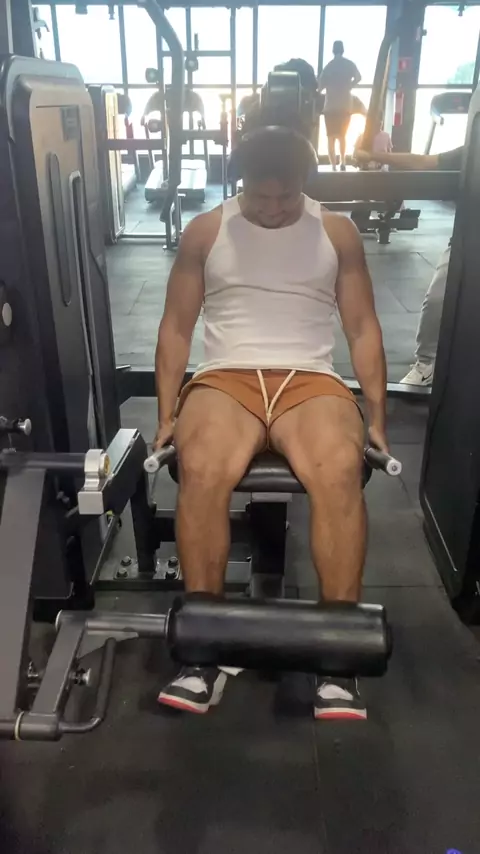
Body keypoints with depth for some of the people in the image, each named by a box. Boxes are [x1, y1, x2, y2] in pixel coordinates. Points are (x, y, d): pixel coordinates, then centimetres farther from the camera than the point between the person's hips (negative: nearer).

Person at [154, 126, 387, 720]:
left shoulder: (337, 233, 12)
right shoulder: (205, 231, 10)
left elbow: (362, 328, 10)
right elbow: (176, 326, 9)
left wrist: (377, 417, 1)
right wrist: (167, 414, -1)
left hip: (310, 380, 0)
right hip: (225, 378, 0)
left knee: (339, 472, -34)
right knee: (201, 471, -34)